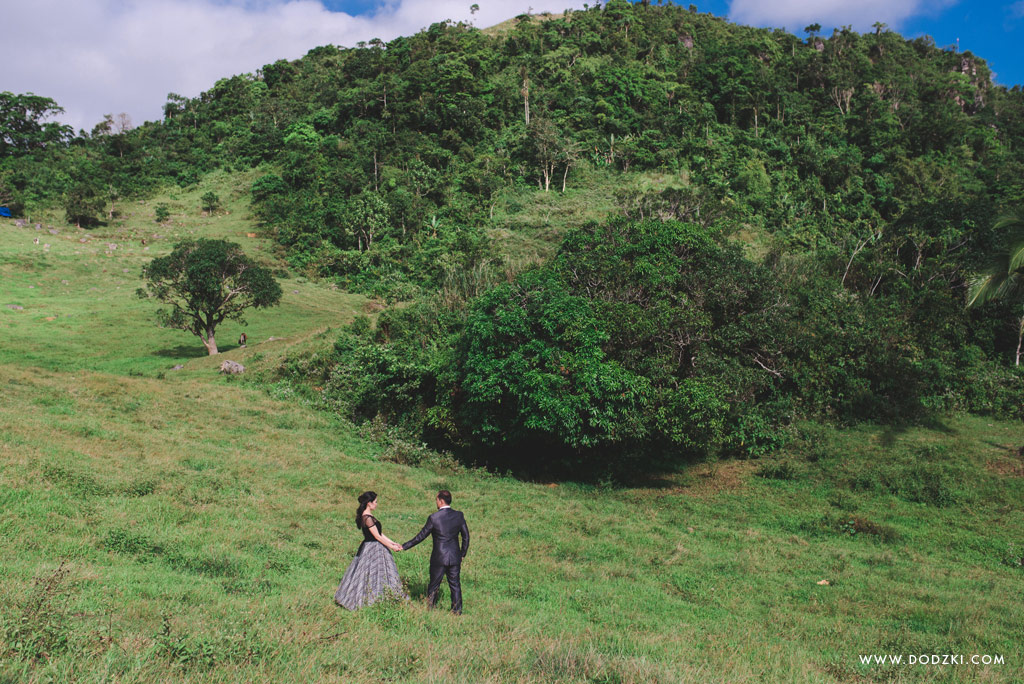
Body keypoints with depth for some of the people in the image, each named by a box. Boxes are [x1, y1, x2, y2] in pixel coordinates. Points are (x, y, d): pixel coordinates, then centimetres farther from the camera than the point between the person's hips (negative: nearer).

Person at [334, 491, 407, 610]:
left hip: (368, 547, 10)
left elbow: (379, 533, 13)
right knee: (374, 574, 0)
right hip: (373, 548, -10)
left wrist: (392, 543, 12)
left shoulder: (366, 515, 9)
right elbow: (377, 536, -18)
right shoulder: (368, 518, -22)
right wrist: (391, 547, -10)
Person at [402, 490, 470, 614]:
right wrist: (463, 554, 15)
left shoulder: (434, 518, -14)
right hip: (455, 557, 3)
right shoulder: (459, 515, -2)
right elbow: (466, 536, 3)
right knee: (455, 585, 13)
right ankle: (457, 612, 16)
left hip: (439, 558, -3)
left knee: (433, 586, 11)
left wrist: (404, 546, 4)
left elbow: (421, 536, -7)